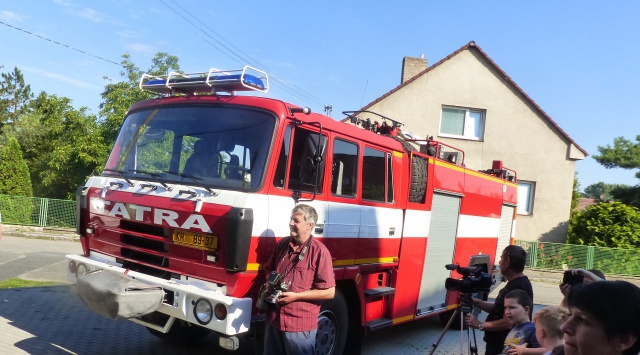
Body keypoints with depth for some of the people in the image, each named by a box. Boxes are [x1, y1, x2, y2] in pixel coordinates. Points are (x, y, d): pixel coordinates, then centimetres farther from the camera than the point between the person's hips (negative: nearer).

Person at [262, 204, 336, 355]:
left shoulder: (320, 252, -14)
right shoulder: (282, 244, 5)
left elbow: (329, 292, -15)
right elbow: (269, 269, 21)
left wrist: (295, 296, -18)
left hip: (300, 324, -6)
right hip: (274, 319, 6)